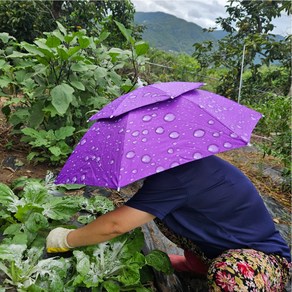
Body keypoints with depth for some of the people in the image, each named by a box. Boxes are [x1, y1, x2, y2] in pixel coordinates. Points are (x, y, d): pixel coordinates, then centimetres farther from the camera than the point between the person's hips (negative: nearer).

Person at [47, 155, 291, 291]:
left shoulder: (174, 175, -32)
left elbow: (115, 225, -29)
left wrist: (65, 240, -13)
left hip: (264, 255, -8)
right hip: (219, 243, 8)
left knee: (228, 272, -41)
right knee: (153, 209, -2)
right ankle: (199, 263, 16)